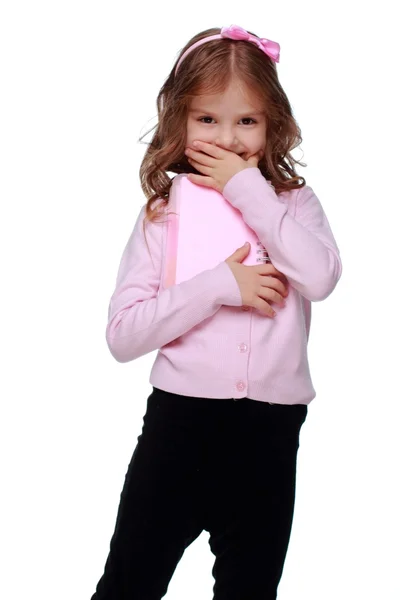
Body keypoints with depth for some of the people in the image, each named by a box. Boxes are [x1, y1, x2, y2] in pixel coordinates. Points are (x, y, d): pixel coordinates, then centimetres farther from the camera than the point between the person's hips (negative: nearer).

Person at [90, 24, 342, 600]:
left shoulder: (293, 201, 3)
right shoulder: (163, 213, 1)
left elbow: (321, 277, -19)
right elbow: (122, 335, -8)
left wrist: (248, 188, -14)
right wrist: (218, 286, -18)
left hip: (270, 429, 1)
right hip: (179, 420, -1)